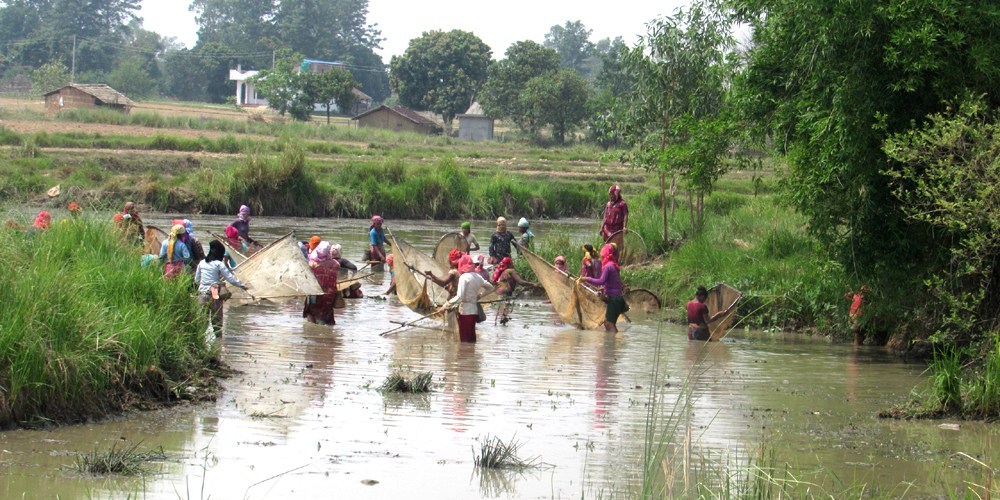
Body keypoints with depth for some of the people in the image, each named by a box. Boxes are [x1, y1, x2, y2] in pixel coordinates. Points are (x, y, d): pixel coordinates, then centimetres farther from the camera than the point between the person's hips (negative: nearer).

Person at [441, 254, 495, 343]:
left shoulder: (464, 277, -13)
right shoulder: (477, 277, 8)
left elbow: (459, 297, -21)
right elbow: (490, 287, 22)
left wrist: (445, 306, -16)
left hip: (465, 312, -8)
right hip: (474, 310, 8)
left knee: (464, 340, -7)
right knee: (472, 339, 12)